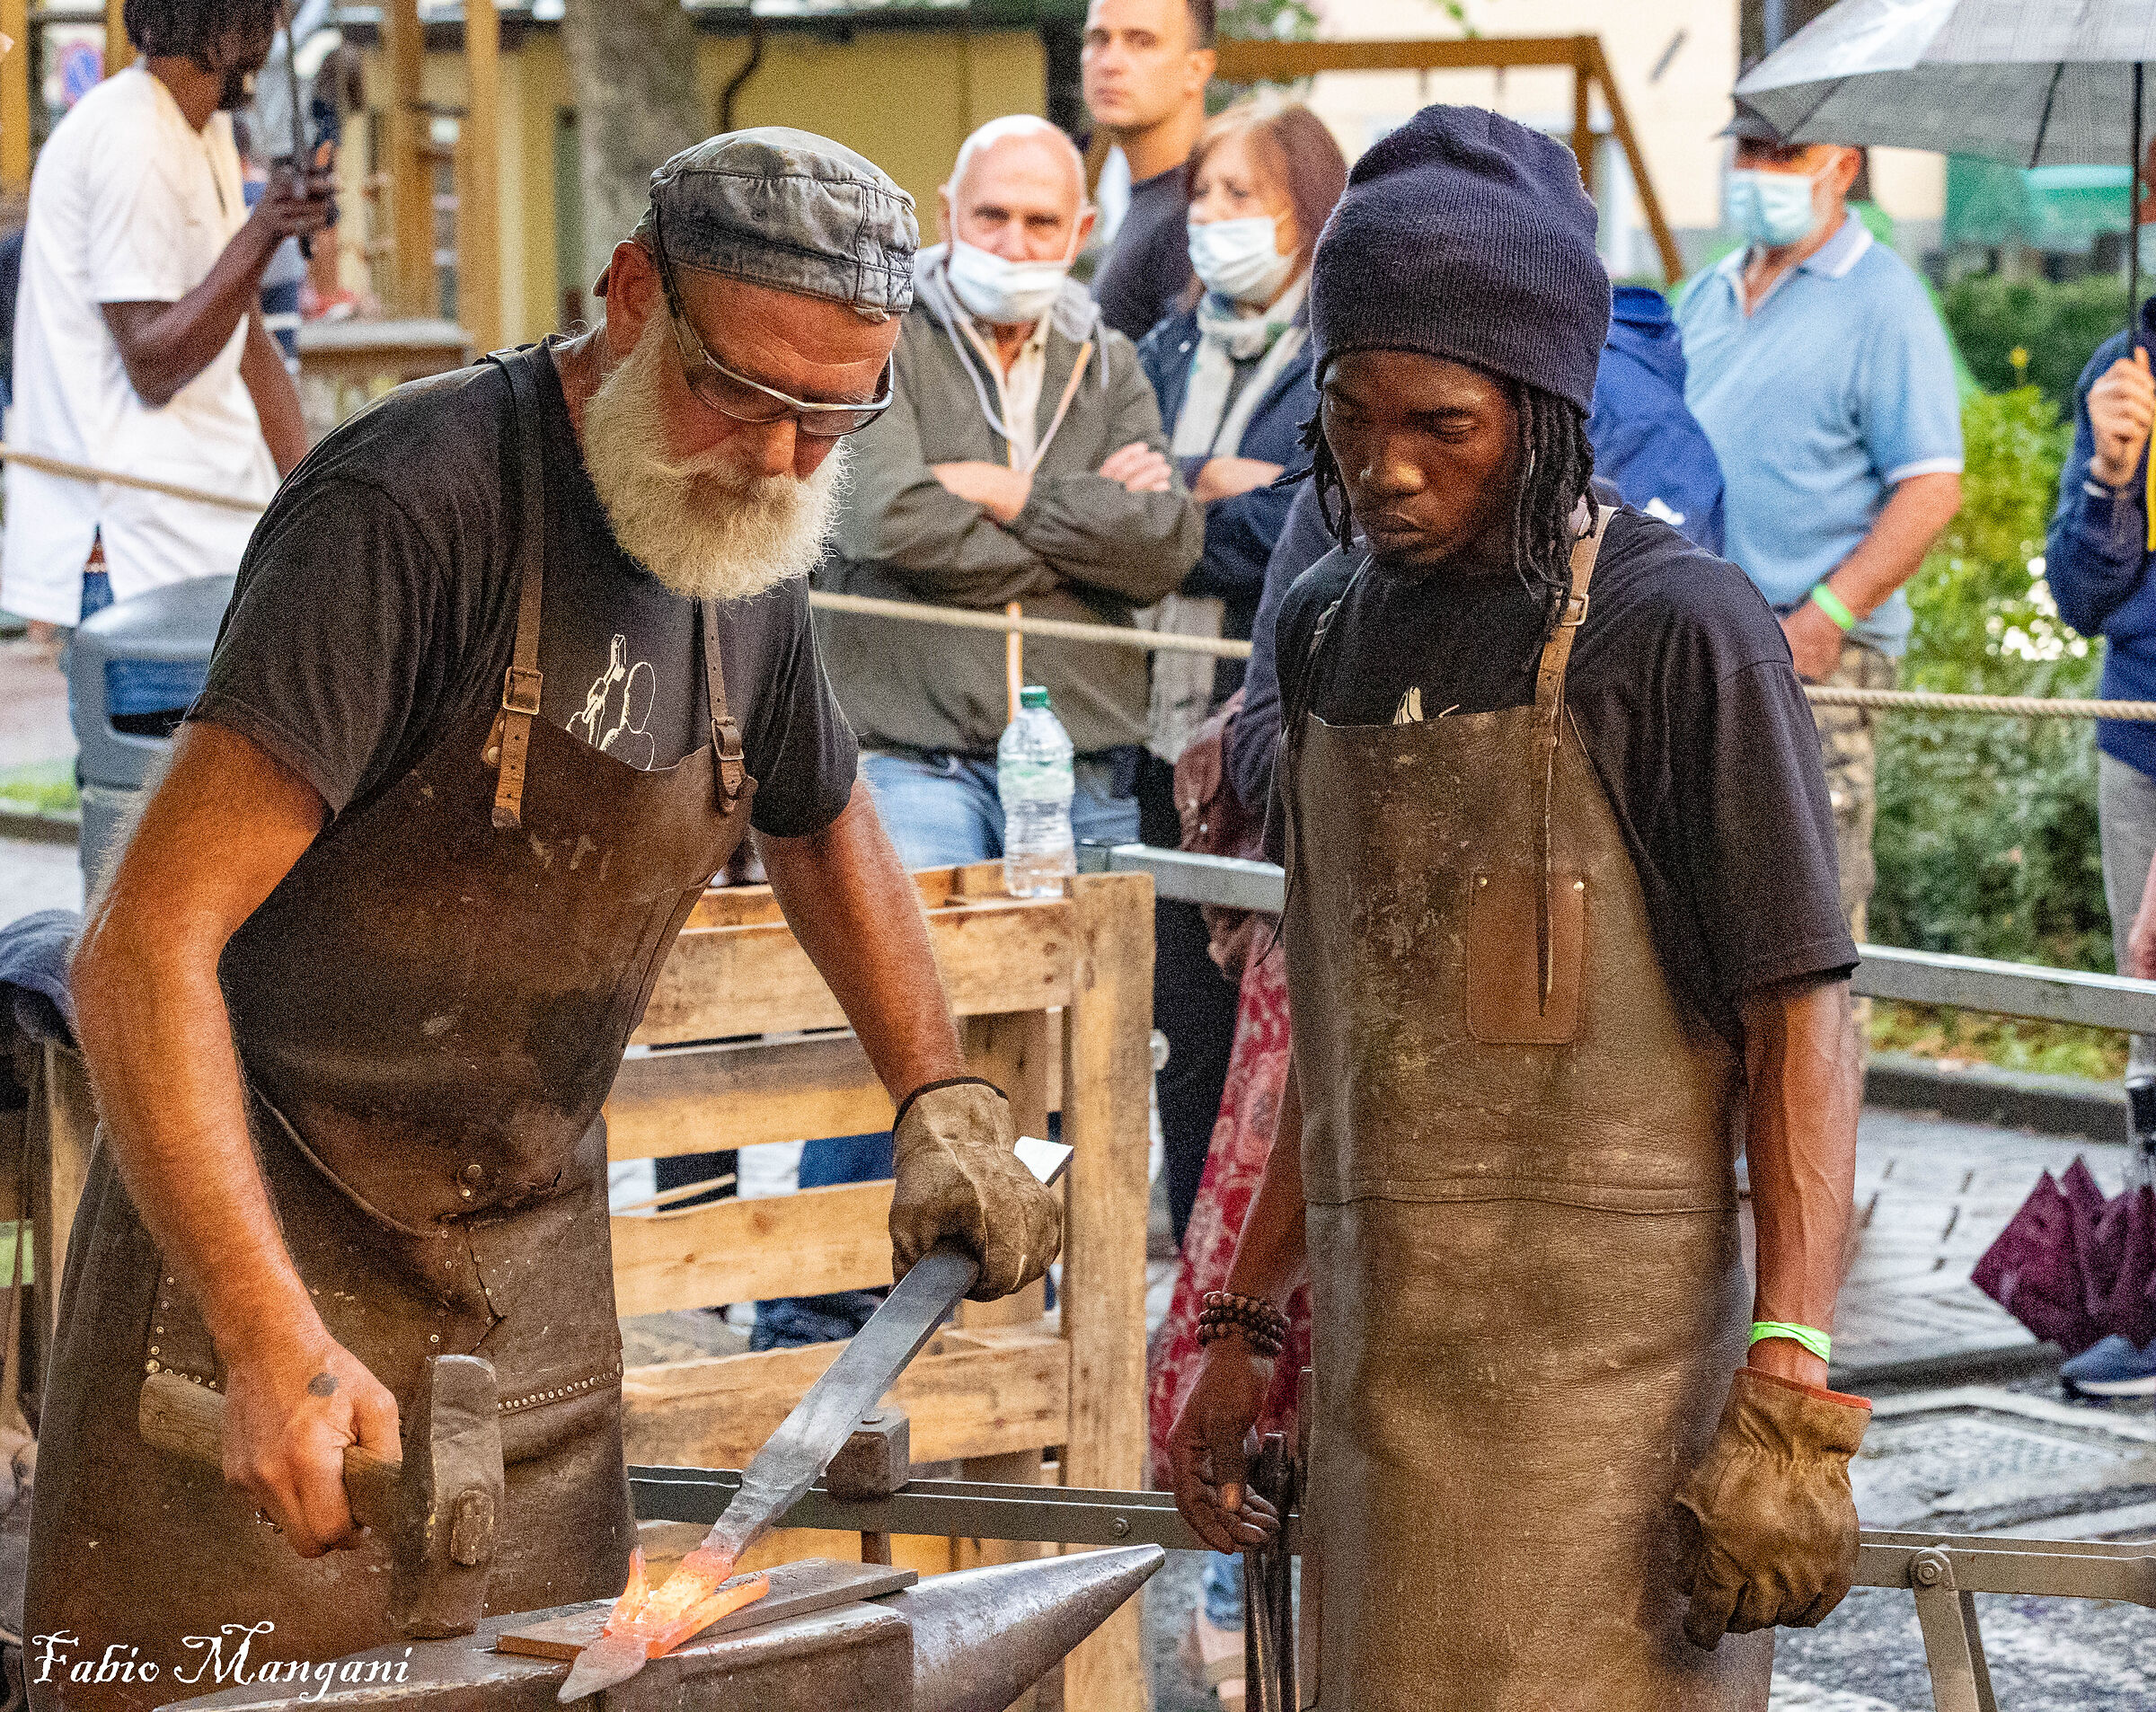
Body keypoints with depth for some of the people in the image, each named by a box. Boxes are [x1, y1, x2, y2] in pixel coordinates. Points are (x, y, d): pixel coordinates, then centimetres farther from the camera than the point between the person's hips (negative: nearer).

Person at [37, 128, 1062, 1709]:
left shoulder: (751, 546, 5)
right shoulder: (416, 509, -20)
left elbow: (821, 822, 30)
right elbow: (144, 947, -25)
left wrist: (946, 1104, 18)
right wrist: (275, 1344, -33)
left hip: (533, 1268, 7)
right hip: (266, 1236, -7)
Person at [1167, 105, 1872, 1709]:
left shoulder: (1676, 631, -8)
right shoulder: (1332, 626, 12)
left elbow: (1801, 1022, -10)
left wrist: (1791, 1394, -17)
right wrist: (1248, 1323, 19)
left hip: (1607, 1356, -6)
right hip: (1380, 1357, 6)